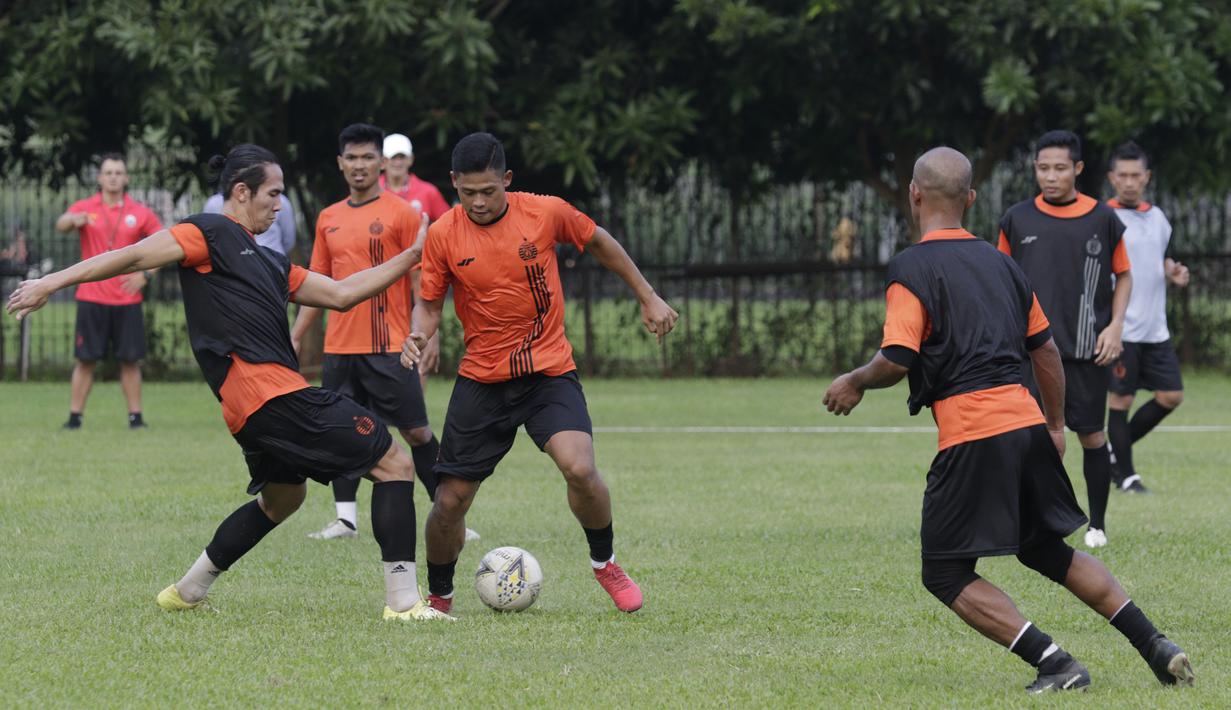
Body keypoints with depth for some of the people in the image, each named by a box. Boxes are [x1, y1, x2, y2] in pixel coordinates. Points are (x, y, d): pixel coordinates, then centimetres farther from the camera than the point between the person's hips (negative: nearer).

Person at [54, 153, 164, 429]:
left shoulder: (140, 213, 4)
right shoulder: (85, 208, 2)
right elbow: (61, 225, -18)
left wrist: (145, 274, -6)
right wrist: (73, 220, -42)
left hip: (127, 300, 1)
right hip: (92, 298, -1)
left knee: (130, 360, 1)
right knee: (85, 360, -1)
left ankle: (135, 416, 7)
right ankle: (75, 416, 3)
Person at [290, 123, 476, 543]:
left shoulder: (401, 214, -4)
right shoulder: (328, 219, 12)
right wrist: (295, 337, 13)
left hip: (389, 346, -5)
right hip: (340, 346, 5)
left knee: (416, 431, -3)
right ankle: (346, 519, 11)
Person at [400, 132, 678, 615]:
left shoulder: (546, 213, -9)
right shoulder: (443, 235, -7)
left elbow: (600, 244, 10)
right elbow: (429, 303, 3)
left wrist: (648, 298, 14)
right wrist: (418, 335, -19)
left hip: (550, 371, -1)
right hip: (481, 379, 1)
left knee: (579, 468, -24)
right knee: (450, 499, -1)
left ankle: (605, 563, 4)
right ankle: (439, 597, 24)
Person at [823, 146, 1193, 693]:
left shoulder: (910, 269, -6)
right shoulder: (1000, 263, 15)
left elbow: (897, 360, -15)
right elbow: (1046, 350, 18)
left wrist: (855, 382, 5)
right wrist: (1056, 426, 29)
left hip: (970, 437, -7)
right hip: (1026, 423, 7)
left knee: (946, 576, 4)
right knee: (1048, 552, 22)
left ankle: (1054, 663, -10)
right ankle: (1156, 646, 13)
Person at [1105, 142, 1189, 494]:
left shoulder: (1157, 218, 11)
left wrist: (1173, 272, 2)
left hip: (1155, 329, 7)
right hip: (1120, 329, -7)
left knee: (1171, 396, 5)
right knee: (1121, 399, -1)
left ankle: (1116, 450, 20)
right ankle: (1125, 474, 10)